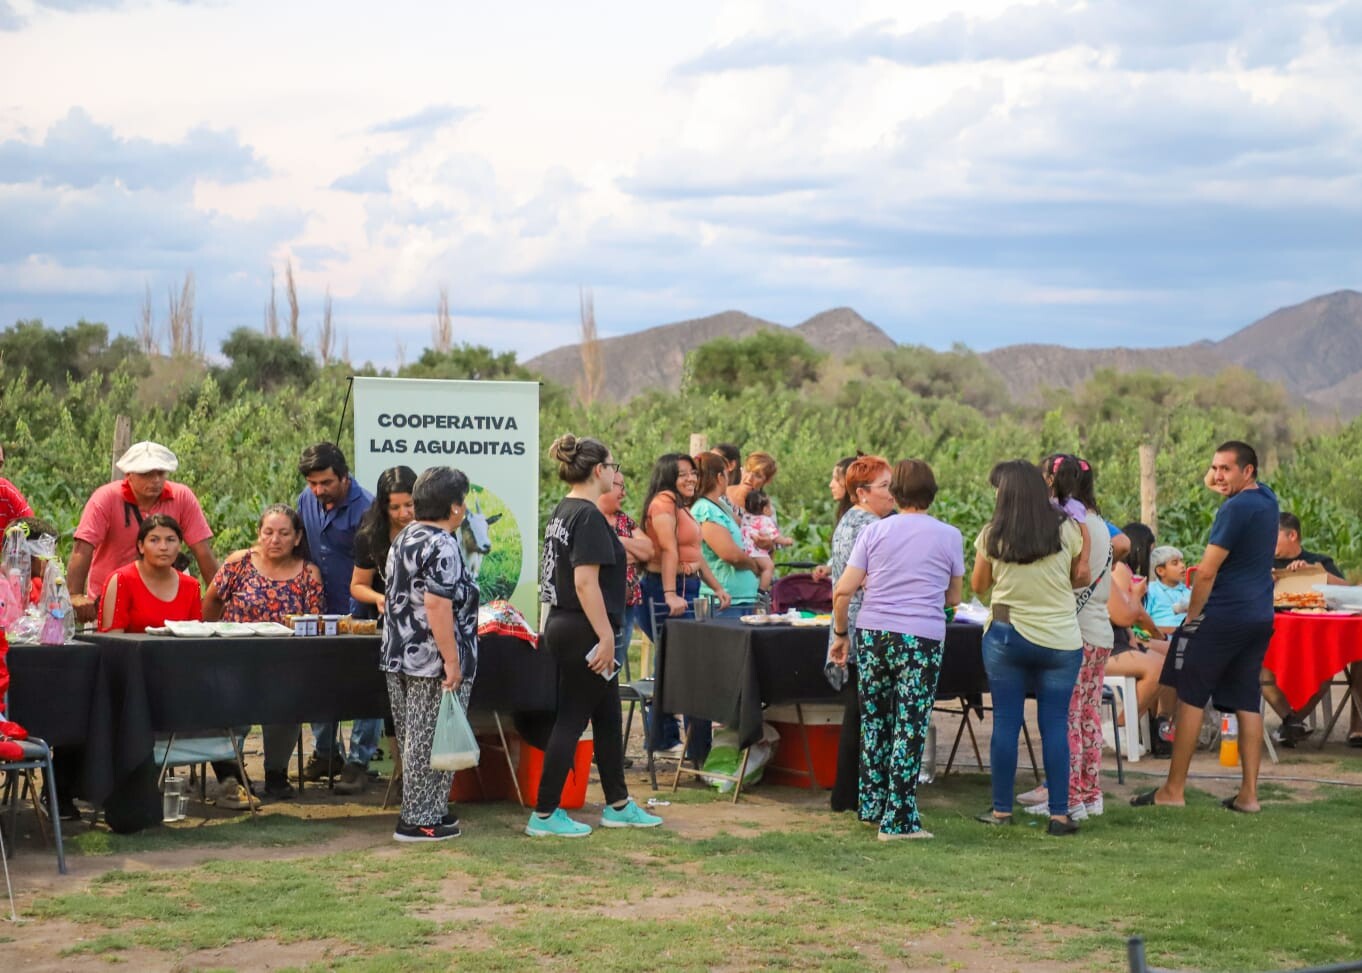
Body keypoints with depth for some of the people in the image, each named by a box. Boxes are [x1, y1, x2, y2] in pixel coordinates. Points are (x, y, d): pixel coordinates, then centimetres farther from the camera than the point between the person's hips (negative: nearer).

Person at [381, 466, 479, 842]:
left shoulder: (403, 539, 14)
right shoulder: (442, 547, -16)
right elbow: (436, 605, -23)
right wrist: (453, 662, -22)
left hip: (398, 656, 9)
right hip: (432, 663, -9)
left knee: (414, 739, 15)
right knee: (431, 741, -2)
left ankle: (419, 810, 23)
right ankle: (420, 820, 1)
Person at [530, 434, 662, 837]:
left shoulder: (561, 512, 12)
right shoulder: (588, 516, -18)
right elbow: (586, 581, -23)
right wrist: (606, 637, -21)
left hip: (562, 623, 10)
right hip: (583, 631, -10)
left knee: (607, 718, 17)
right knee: (571, 721, -3)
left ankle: (618, 806, 25)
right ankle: (544, 815, 3)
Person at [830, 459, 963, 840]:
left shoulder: (874, 531, 4)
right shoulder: (949, 536, 3)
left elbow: (843, 591, -1)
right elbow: (953, 598, 12)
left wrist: (840, 633, 12)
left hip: (872, 635, 2)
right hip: (922, 639, -2)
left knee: (873, 721, 16)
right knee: (909, 728, 0)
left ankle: (872, 805, 24)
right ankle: (898, 820, 0)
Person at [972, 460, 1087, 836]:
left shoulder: (992, 536, -5)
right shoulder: (1067, 530, -4)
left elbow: (978, 586, 6)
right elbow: (1081, 578, 6)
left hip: (1006, 636, 0)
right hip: (1060, 639, 0)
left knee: (1005, 722, 6)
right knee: (1055, 726, 3)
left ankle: (1002, 809, 11)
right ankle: (1059, 814, 2)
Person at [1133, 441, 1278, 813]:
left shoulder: (1235, 509, -15)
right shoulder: (1268, 500, 10)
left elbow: (1206, 573, -16)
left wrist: (1192, 616, -5)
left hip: (1222, 615, -8)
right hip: (1260, 617, 9)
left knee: (1190, 697, -2)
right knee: (1247, 703, 8)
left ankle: (1174, 790, 0)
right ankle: (1249, 793, 6)